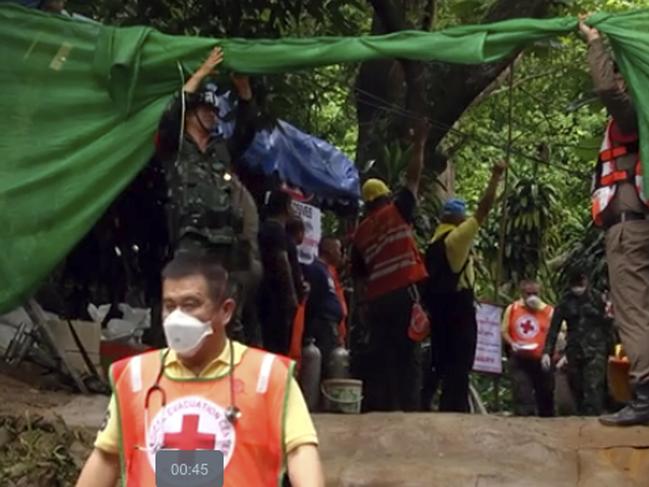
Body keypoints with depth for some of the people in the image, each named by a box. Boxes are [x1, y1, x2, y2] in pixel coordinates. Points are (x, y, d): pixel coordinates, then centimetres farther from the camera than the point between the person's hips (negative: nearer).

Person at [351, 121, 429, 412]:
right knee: (407, 354, -6)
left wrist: (366, 302, 23)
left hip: (376, 298, 5)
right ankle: (408, 407, -12)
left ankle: (376, 406, 4)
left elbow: (359, 277, 16)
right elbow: (413, 178, 6)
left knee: (379, 355, 7)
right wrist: (419, 144, 15)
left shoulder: (361, 232, 15)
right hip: (402, 293, -5)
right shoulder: (396, 212, 2)